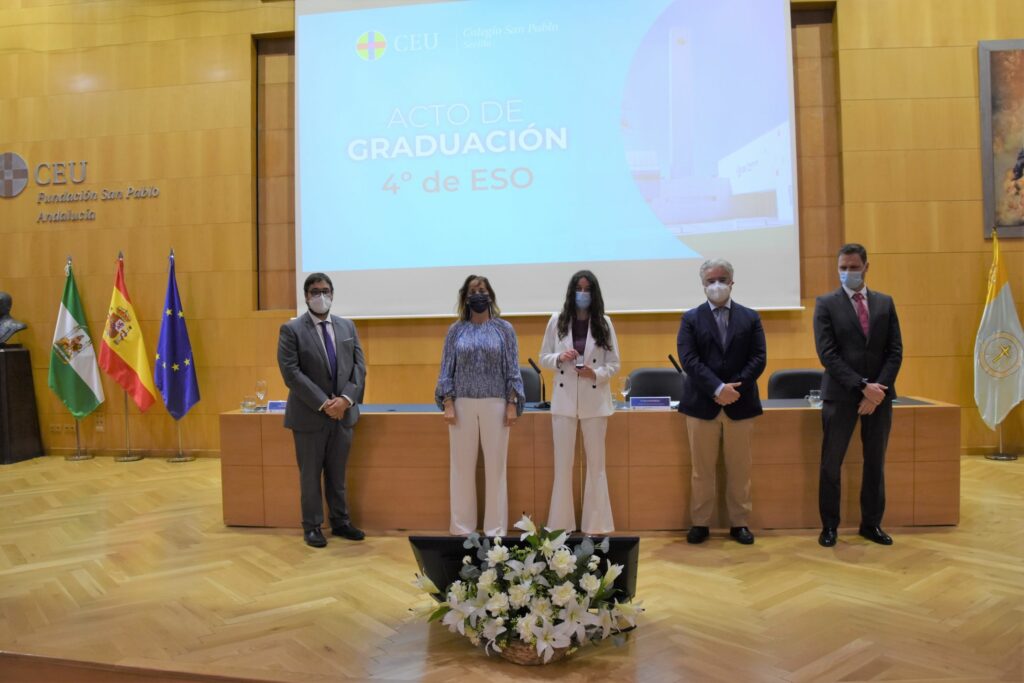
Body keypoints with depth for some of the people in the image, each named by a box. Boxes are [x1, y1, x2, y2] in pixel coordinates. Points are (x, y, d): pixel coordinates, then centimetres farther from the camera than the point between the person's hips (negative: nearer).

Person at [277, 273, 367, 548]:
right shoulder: (291, 329, -5)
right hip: (309, 415, -4)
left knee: (337, 473, 14)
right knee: (310, 474, 7)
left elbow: (359, 366, 4)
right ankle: (312, 526, 19)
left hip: (343, 412, 4)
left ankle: (341, 522, 25)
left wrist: (346, 398, -12)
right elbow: (291, 373, -14)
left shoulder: (347, 326, 9)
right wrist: (323, 403, -18)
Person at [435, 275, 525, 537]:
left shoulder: (504, 329, 4)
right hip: (462, 405, 1)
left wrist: (513, 404, -5)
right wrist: (447, 403, -4)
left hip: (495, 404, -1)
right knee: (462, 466, 4)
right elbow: (447, 369, 5)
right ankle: (462, 527, 16)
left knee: (495, 466, 3)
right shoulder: (456, 330, 6)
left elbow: (512, 369, 2)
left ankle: (495, 529, 13)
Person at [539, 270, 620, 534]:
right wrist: (559, 358, -15)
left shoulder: (604, 323, 0)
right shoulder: (557, 321, 1)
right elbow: (543, 358, 5)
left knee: (596, 463, 7)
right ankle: (561, 525, 16)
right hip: (564, 400, 0)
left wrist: (596, 374, -18)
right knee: (562, 464, 5)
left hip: (594, 401, 0)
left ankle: (596, 525, 17)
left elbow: (614, 363, 1)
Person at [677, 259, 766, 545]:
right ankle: (700, 523, 16)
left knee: (739, 468, 9)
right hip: (702, 404, -1)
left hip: (740, 403, 1)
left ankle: (739, 523, 20)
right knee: (702, 469, 6)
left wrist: (735, 388, -14)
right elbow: (689, 360, -8)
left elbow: (759, 358, -1)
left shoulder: (750, 317, 8)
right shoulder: (691, 318, 3)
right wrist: (718, 389, -19)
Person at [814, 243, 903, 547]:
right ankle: (829, 525, 15)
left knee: (875, 463, 11)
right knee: (831, 464, 2)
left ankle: (871, 524, 24)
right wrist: (862, 386, -16)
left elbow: (895, 351, 4)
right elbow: (827, 354, -10)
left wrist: (878, 389, -8)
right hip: (841, 395, -3)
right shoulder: (826, 304, -1)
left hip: (880, 395, 3)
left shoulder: (885, 302, 9)